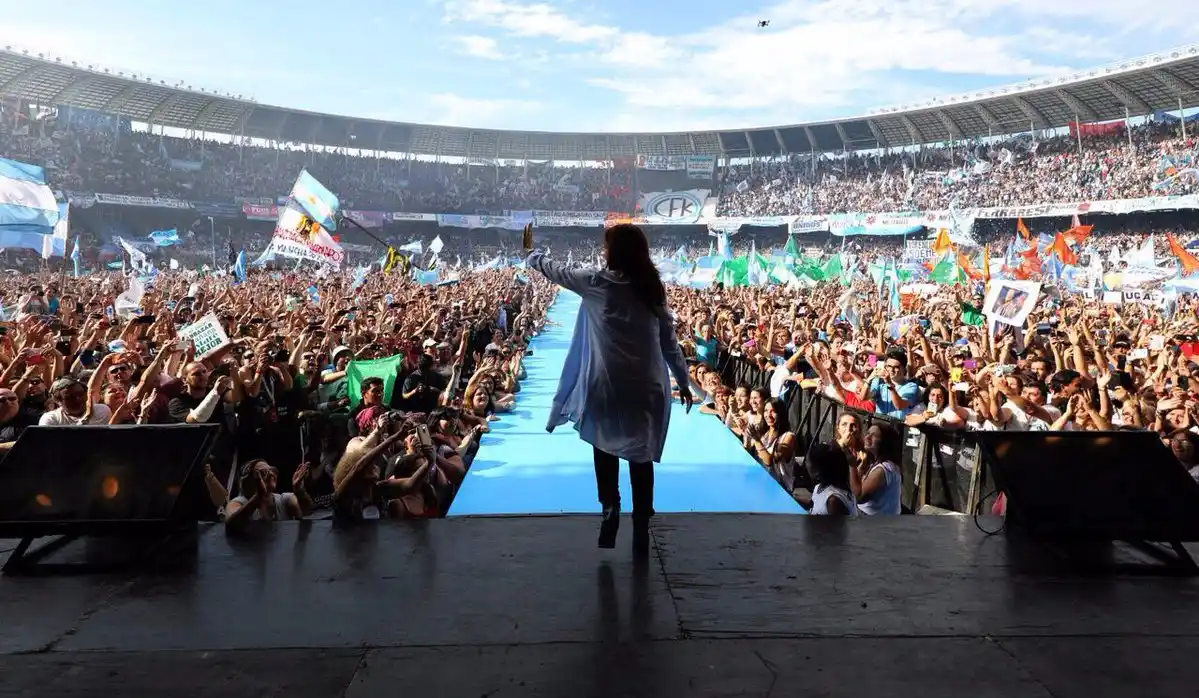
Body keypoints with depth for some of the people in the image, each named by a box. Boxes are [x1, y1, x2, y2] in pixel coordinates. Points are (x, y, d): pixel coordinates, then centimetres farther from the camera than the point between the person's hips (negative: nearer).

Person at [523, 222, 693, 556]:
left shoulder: (597, 282, -5)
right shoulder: (653, 289, 5)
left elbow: (557, 271, 11)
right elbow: (670, 343, 8)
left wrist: (531, 253, 31)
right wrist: (683, 382, 18)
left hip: (609, 385, -3)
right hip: (647, 386, 3)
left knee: (606, 449, 18)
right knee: (641, 457, 10)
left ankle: (611, 508, 6)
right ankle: (641, 531, 12)